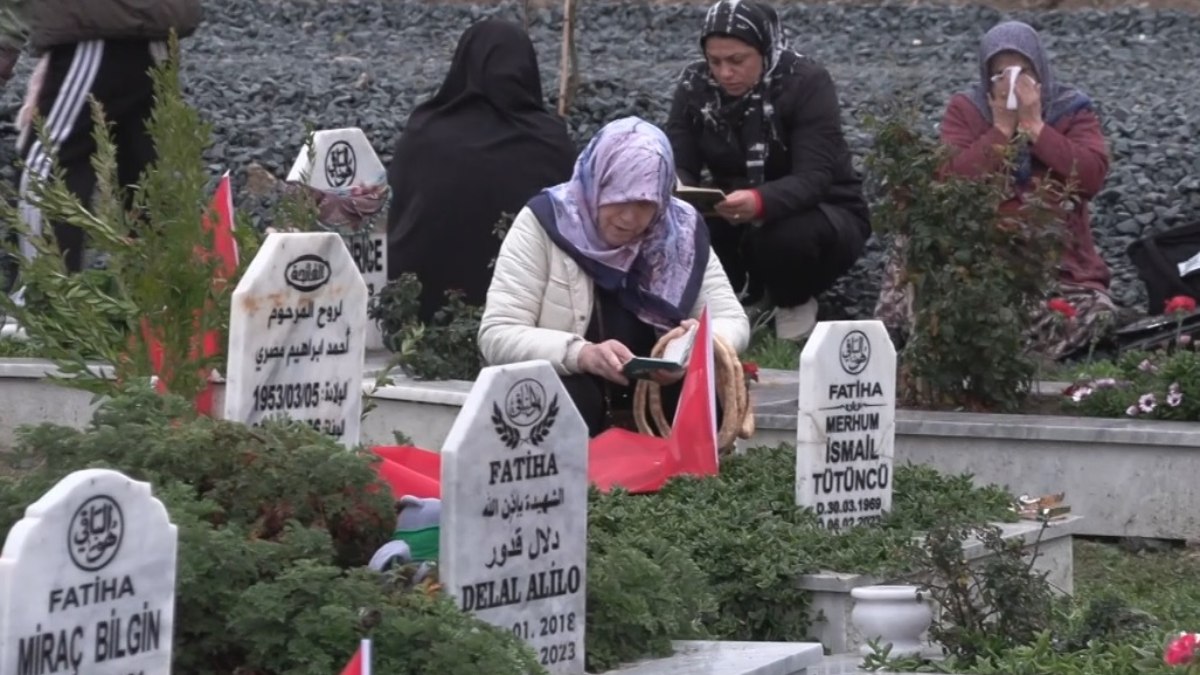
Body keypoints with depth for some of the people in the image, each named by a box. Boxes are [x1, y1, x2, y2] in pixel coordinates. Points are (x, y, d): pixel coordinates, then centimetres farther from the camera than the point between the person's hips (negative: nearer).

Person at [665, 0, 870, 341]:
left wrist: (760, 202, -53)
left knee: (788, 236, -39)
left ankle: (795, 302, -1)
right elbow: (679, 164, -11)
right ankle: (740, 292, 7)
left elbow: (813, 177, -32)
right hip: (735, 218, 4)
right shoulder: (695, 85, -8)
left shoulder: (807, 83, -22)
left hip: (824, 213, -4)